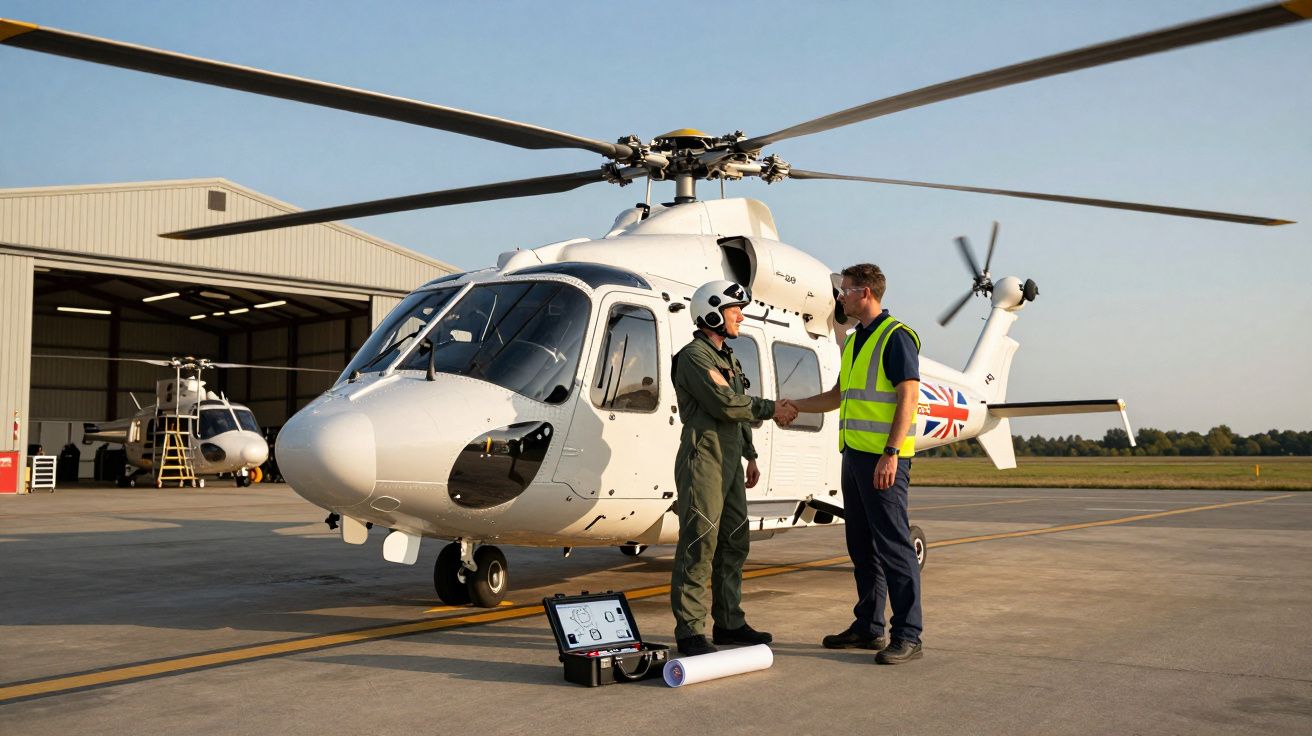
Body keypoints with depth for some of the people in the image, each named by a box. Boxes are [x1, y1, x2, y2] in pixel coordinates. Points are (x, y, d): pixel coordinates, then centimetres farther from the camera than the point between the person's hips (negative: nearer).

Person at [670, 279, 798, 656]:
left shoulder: (727, 359, 20)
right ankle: (690, 631, -5)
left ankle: (729, 622, 20)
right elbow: (725, 404, -19)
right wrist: (771, 409, -9)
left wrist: (750, 455, 21)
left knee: (733, 543, 11)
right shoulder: (694, 356, -10)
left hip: (729, 462, 10)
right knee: (698, 544, -9)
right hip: (702, 460, -10)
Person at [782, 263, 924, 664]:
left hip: (883, 458, -9)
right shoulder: (855, 341, 19)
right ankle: (868, 627, 20)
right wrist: (795, 405, 24)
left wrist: (891, 454, -22)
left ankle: (907, 636, -3)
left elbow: (908, 396, -16)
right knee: (862, 546, 12)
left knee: (893, 545, -8)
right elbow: (840, 395, 28)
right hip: (855, 453, 9)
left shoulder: (896, 336, -9)